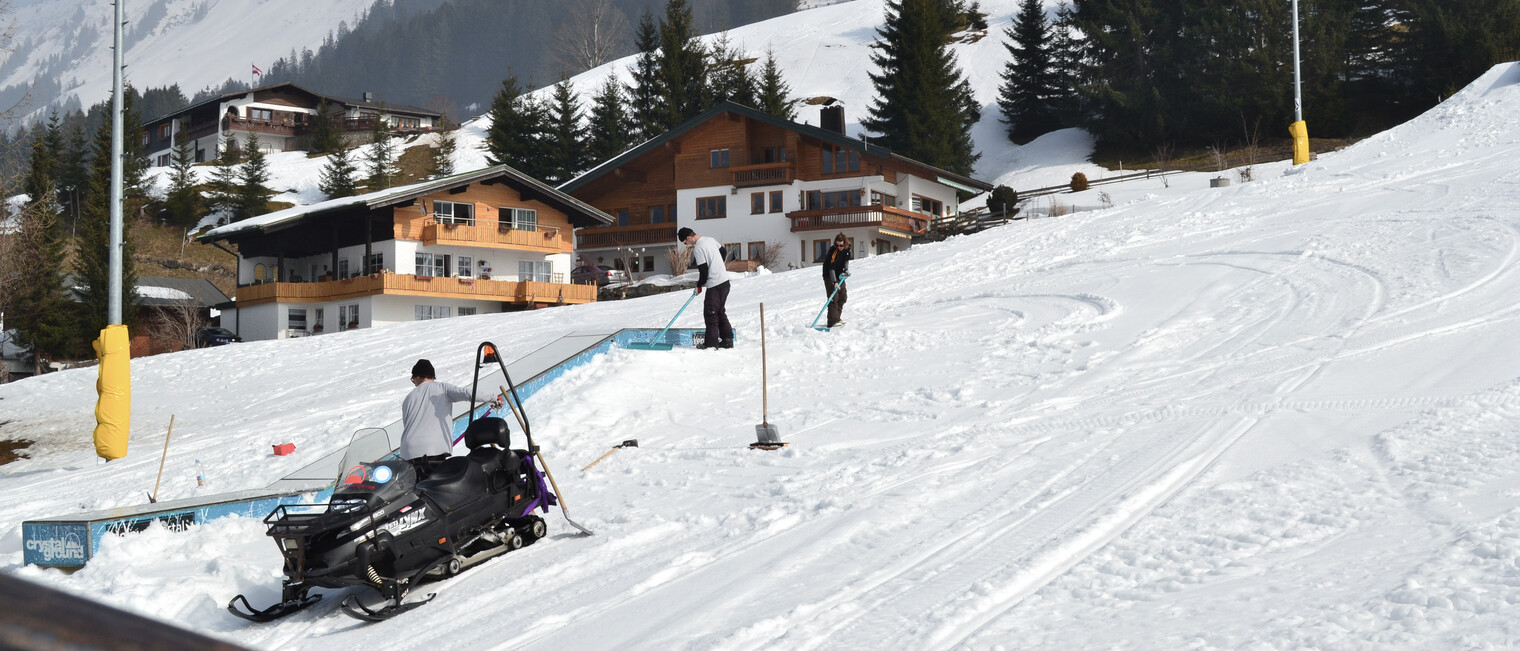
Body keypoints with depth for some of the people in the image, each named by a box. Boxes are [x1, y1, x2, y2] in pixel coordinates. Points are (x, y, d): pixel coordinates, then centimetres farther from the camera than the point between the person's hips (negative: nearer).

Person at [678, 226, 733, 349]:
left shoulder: (698, 248, -16)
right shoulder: (710, 240, 10)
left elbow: (703, 270, -16)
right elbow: (722, 251, 24)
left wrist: (699, 286, -1)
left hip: (715, 285, -9)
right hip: (725, 280, 9)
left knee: (710, 313, -3)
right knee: (720, 312, 16)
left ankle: (712, 343, -1)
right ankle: (727, 340, 16)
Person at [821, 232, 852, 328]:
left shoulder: (847, 249, -7)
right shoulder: (833, 251, -27)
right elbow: (831, 268, -30)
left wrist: (846, 269, -7)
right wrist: (834, 282, -35)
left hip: (839, 275, 8)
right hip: (830, 276, -8)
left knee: (843, 297, 12)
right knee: (834, 298, -15)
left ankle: (837, 318, 23)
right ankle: (832, 321, -17)